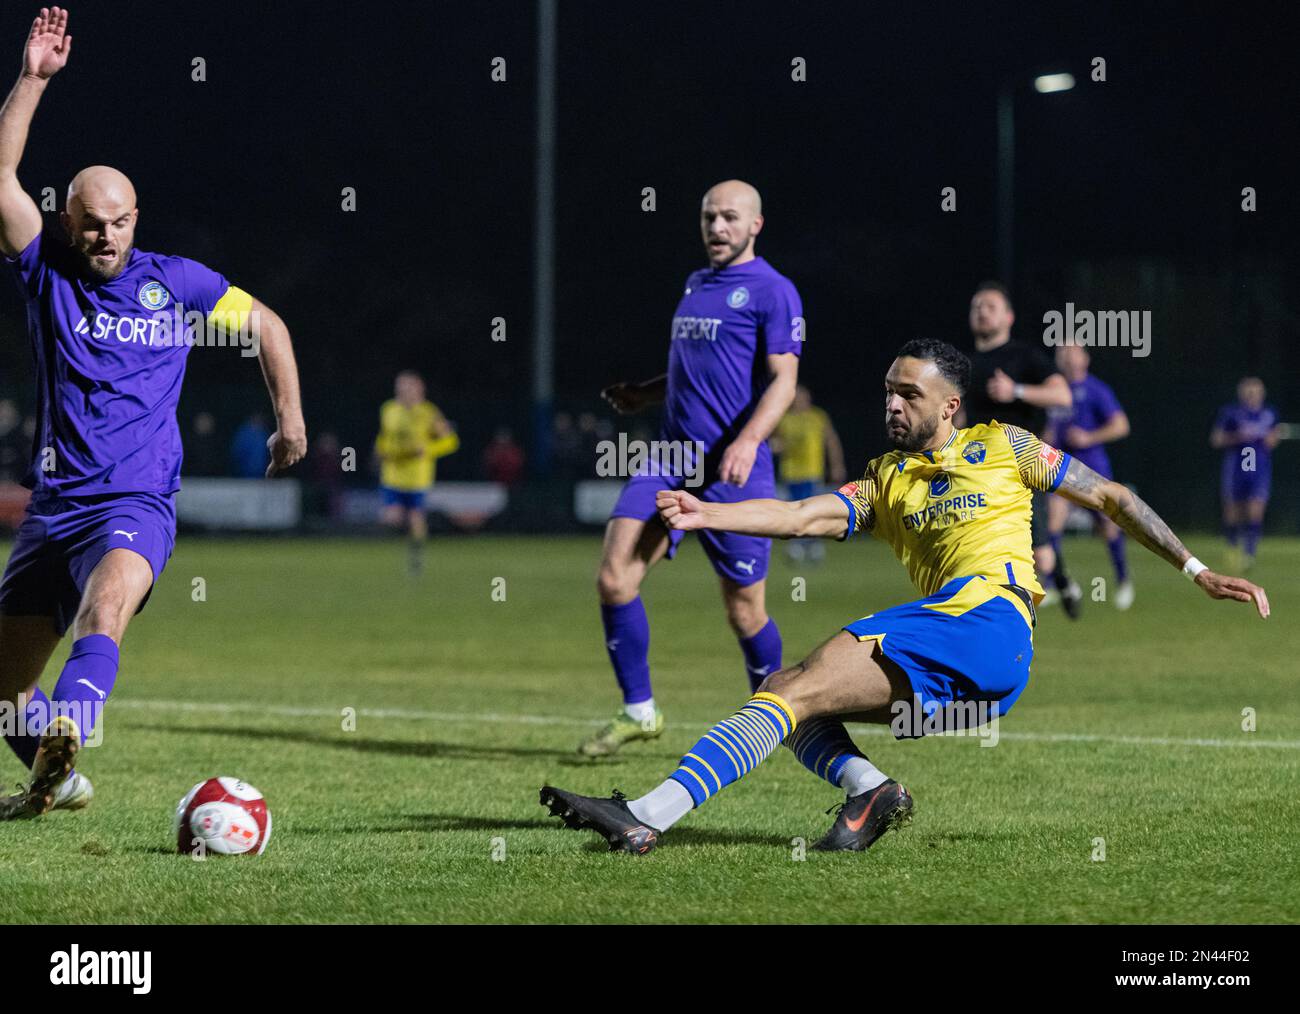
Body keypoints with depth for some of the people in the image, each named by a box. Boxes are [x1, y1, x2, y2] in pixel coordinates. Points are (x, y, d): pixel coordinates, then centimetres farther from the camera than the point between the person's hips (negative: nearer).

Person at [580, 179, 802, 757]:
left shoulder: (772, 292, -5)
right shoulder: (695, 286, 18)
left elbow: (782, 380, -13)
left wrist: (748, 440, -28)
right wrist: (644, 395, 15)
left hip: (734, 470, -6)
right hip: (672, 456, 6)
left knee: (744, 610, 0)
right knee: (614, 577, -10)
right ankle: (638, 711, 0)